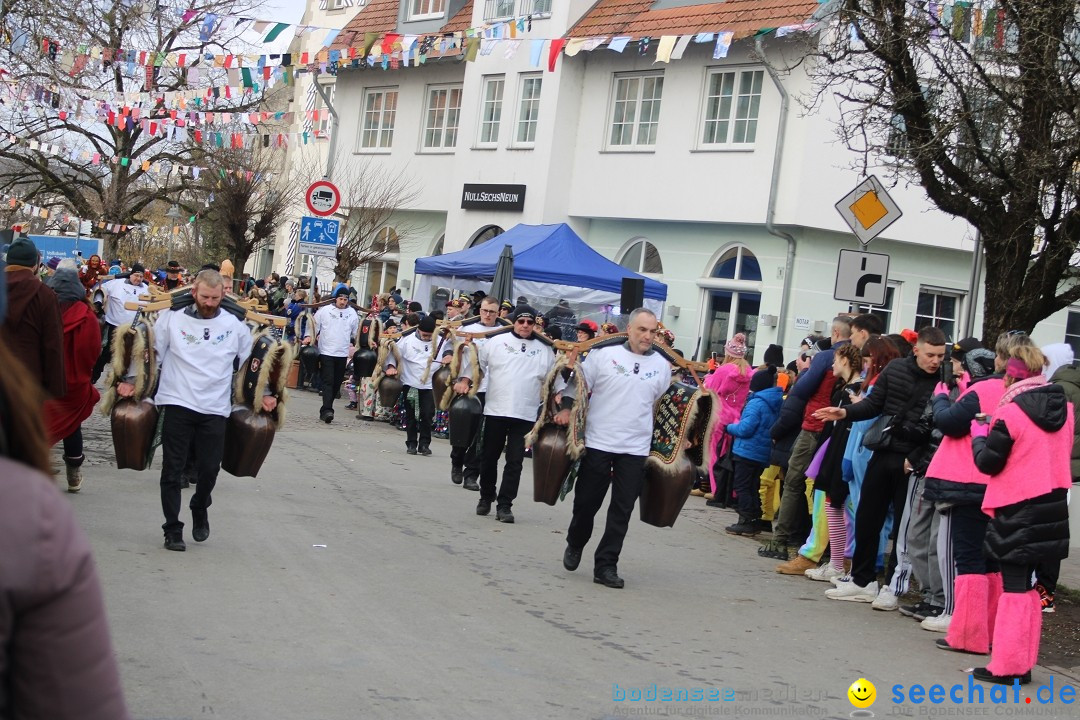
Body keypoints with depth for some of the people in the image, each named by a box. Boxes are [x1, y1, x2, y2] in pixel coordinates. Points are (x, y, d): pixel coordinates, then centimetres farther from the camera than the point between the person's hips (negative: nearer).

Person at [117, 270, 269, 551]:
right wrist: (131, 382, -1)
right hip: (177, 403, -1)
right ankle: (173, 530, 9)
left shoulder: (235, 325, 6)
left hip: (215, 409, 1)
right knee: (172, 469, 0)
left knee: (210, 468, 1)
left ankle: (200, 509, 31)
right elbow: (151, 353, 8)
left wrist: (264, 393, 8)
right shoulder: (172, 319, 2)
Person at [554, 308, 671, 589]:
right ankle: (575, 544, 34)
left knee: (622, 510, 0)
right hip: (598, 443, -2)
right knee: (586, 502, 7)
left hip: (635, 450, 2)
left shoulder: (662, 365, 6)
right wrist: (566, 408, -13)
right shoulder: (603, 354, -4)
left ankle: (606, 566, 6)